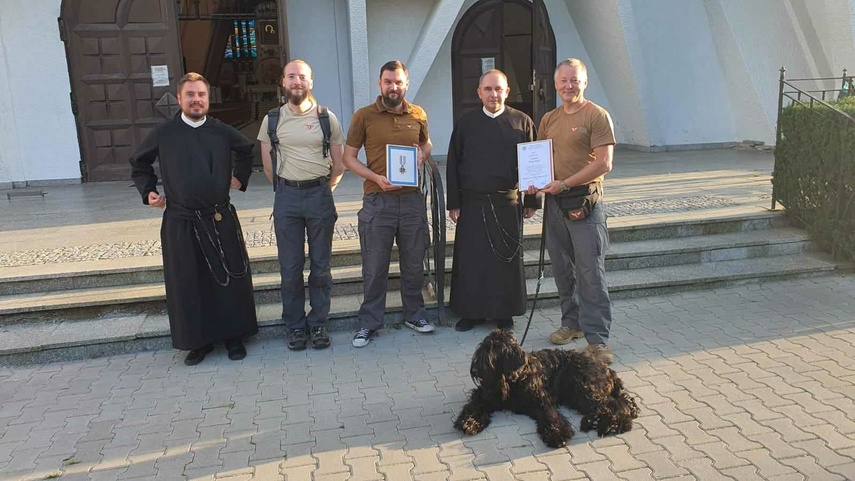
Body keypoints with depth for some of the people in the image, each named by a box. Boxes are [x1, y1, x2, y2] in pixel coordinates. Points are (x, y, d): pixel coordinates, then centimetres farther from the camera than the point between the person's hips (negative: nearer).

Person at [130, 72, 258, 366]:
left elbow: (247, 150, 24)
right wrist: (148, 191, 6)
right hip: (181, 223, 0)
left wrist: (240, 177, 15)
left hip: (221, 220, 1)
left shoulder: (222, 132, 4)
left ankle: (233, 336, 20)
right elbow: (139, 164, 17)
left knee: (230, 279, 5)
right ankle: (198, 341, 19)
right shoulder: (163, 134, 1)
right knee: (187, 284, 5)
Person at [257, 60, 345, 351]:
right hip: (287, 197, 1)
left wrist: (322, 191, 7)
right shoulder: (272, 120, 5)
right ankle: (295, 326, 18)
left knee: (320, 266, 7)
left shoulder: (327, 118, 2)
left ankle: (318, 324, 19)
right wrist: (288, 190, 8)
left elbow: (338, 166, 6)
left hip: (320, 194, 0)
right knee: (290, 267, 5)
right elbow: (268, 166, 9)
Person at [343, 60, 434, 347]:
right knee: (374, 267, 4)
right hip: (378, 201, -3)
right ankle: (369, 323, 17)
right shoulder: (364, 116, -2)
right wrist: (376, 178, -16)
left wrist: (422, 154, -1)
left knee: (414, 263, 13)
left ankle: (414, 315, 31)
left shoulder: (418, 115, 7)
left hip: (412, 198, 3)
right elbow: (349, 157, 0)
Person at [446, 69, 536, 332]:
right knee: (470, 259, 5)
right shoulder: (465, 123, 5)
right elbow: (453, 165, 5)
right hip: (472, 204, 1)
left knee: (507, 260, 7)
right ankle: (471, 312, 19)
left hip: (508, 204, 0)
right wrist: (453, 203, 1)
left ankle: (505, 313, 21)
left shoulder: (522, 122, 2)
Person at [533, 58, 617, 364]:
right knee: (562, 270, 14)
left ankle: (597, 339, 0)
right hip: (554, 202, 6)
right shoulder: (548, 119, 14)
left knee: (591, 272, -6)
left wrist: (565, 183, -17)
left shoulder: (597, 116, -6)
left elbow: (604, 163, -13)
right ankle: (572, 323, 29)